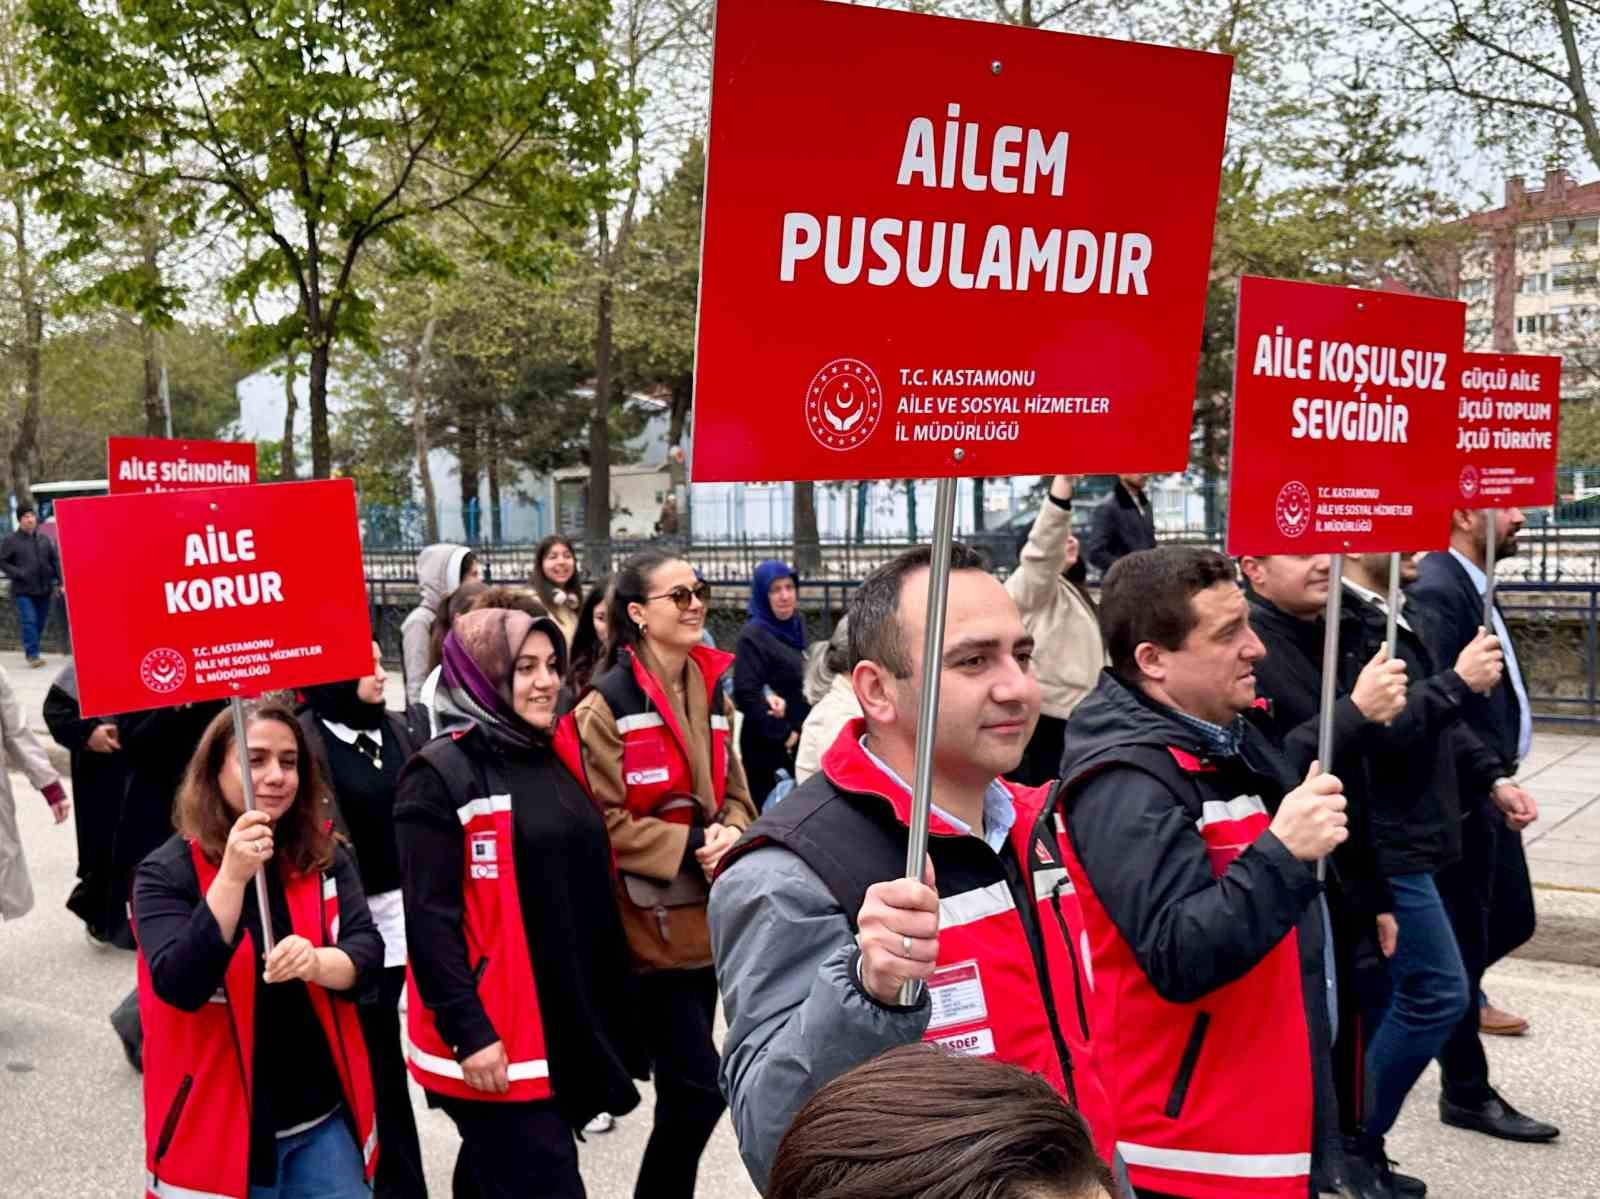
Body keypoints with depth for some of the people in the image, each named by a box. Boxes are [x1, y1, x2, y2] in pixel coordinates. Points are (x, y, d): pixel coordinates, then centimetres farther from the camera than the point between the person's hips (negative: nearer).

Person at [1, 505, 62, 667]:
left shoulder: (45, 540, 10)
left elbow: (55, 561, 11)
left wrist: (59, 582, 3)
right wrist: (18, 574, -14)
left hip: (44, 590, 4)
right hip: (23, 591, -4)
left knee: (40, 622, 9)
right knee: (29, 621, -12)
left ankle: (30, 647, 25)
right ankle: (32, 655, -11)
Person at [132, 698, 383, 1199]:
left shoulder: (325, 857, 0)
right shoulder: (167, 872, -10)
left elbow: (368, 951, -6)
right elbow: (179, 986, -21)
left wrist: (316, 962, -27)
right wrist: (232, 877, -31)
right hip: (222, 1129, -3)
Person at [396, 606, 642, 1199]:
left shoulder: (557, 757, 11)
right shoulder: (442, 774, -12)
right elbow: (430, 920, -16)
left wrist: (605, 1011, 17)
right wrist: (469, 1032, -20)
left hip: (567, 1026, 7)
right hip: (492, 1042, -7)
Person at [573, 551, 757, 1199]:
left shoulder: (711, 692, 10)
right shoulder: (607, 704, -12)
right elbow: (606, 823, -15)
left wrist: (731, 835, -7)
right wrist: (689, 847, -20)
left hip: (707, 915, 7)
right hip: (651, 923, -7)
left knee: (686, 1088, 16)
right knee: (699, 1090, -8)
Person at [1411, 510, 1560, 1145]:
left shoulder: (1467, 583, 11)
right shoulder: (1437, 591, -21)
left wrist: (1498, 781, 13)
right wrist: (1493, 782, -26)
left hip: (1486, 793, 10)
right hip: (1460, 800, -10)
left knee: (1511, 921, 19)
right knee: (1463, 943, 3)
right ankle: (1467, 1093, 17)